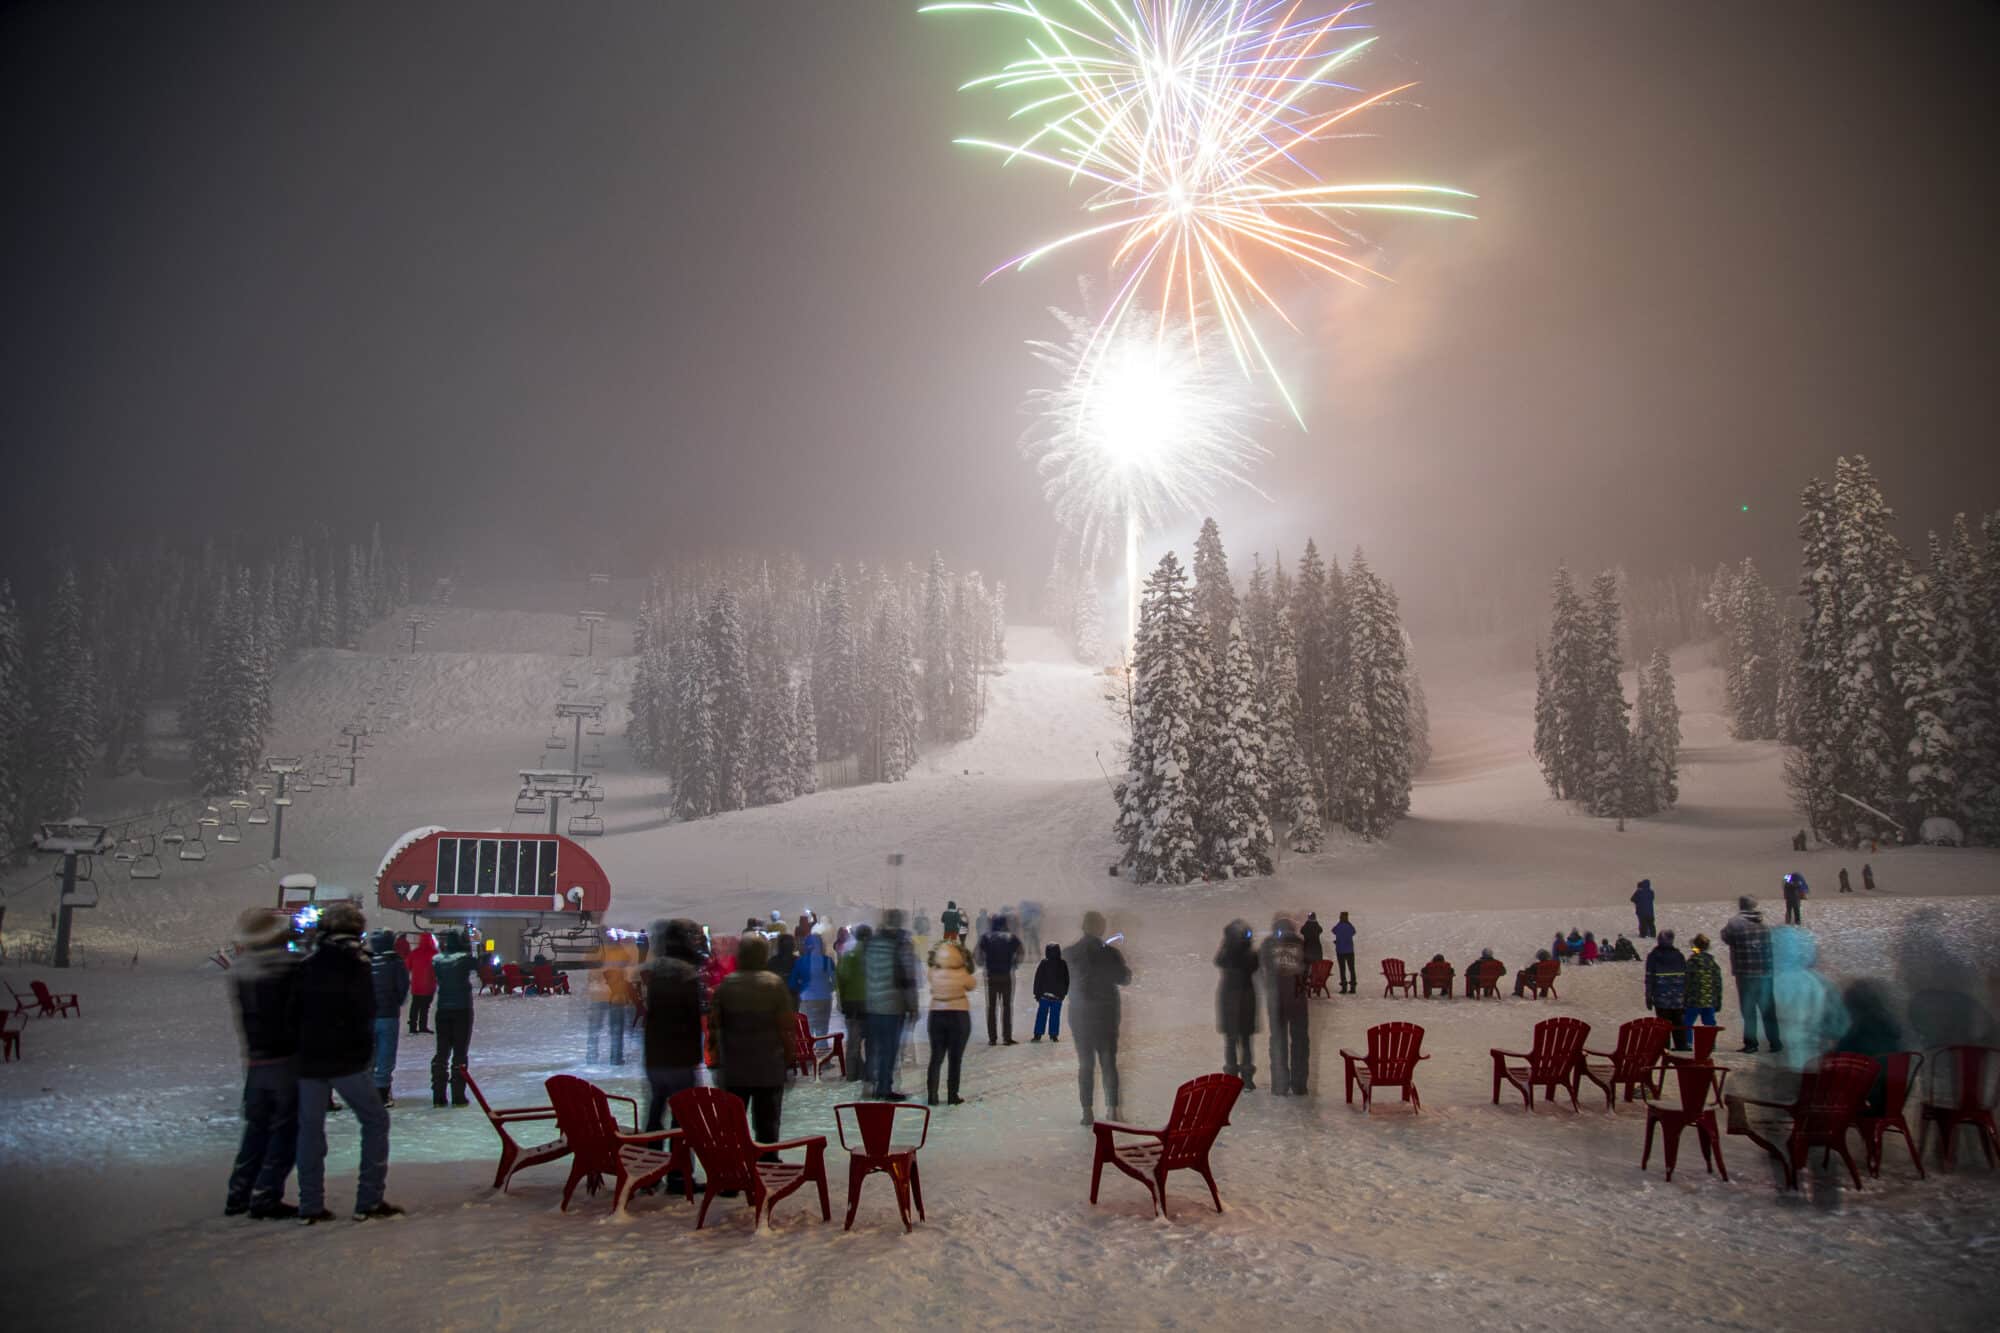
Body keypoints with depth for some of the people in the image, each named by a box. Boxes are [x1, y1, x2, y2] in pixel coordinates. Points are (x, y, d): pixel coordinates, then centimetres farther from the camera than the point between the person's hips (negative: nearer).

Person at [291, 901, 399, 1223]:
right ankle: (369, 1200, 1)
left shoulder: (306, 966, 6)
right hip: (346, 1060, -5)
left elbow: (293, 1012, 9)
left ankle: (310, 1205, 12)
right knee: (375, 1120, 5)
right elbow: (365, 1015, -6)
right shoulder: (356, 966, -7)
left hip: (309, 1060, 5)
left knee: (310, 1128, 12)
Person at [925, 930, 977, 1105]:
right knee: (955, 1058, 4)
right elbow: (972, 984, 6)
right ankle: (953, 1095, 5)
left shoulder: (934, 974, -9)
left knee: (936, 1057, 8)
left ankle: (932, 1094, 3)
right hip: (959, 1016, -2)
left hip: (937, 1015, 2)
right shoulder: (963, 975, -13)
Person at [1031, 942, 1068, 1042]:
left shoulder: (1043, 964, -5)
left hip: (1044, 994, -2)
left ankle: (1038, 1034, -2)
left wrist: (1037, 993, 3)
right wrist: (1064, 993, 18)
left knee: (1041, 1015, 2)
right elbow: (1067, 980, 10)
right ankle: (1054, 1035, 2)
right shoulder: (1063, 964, 2)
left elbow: (1038, 980, -3)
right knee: (1055, 1015, 5)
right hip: (1058, 995, 2)